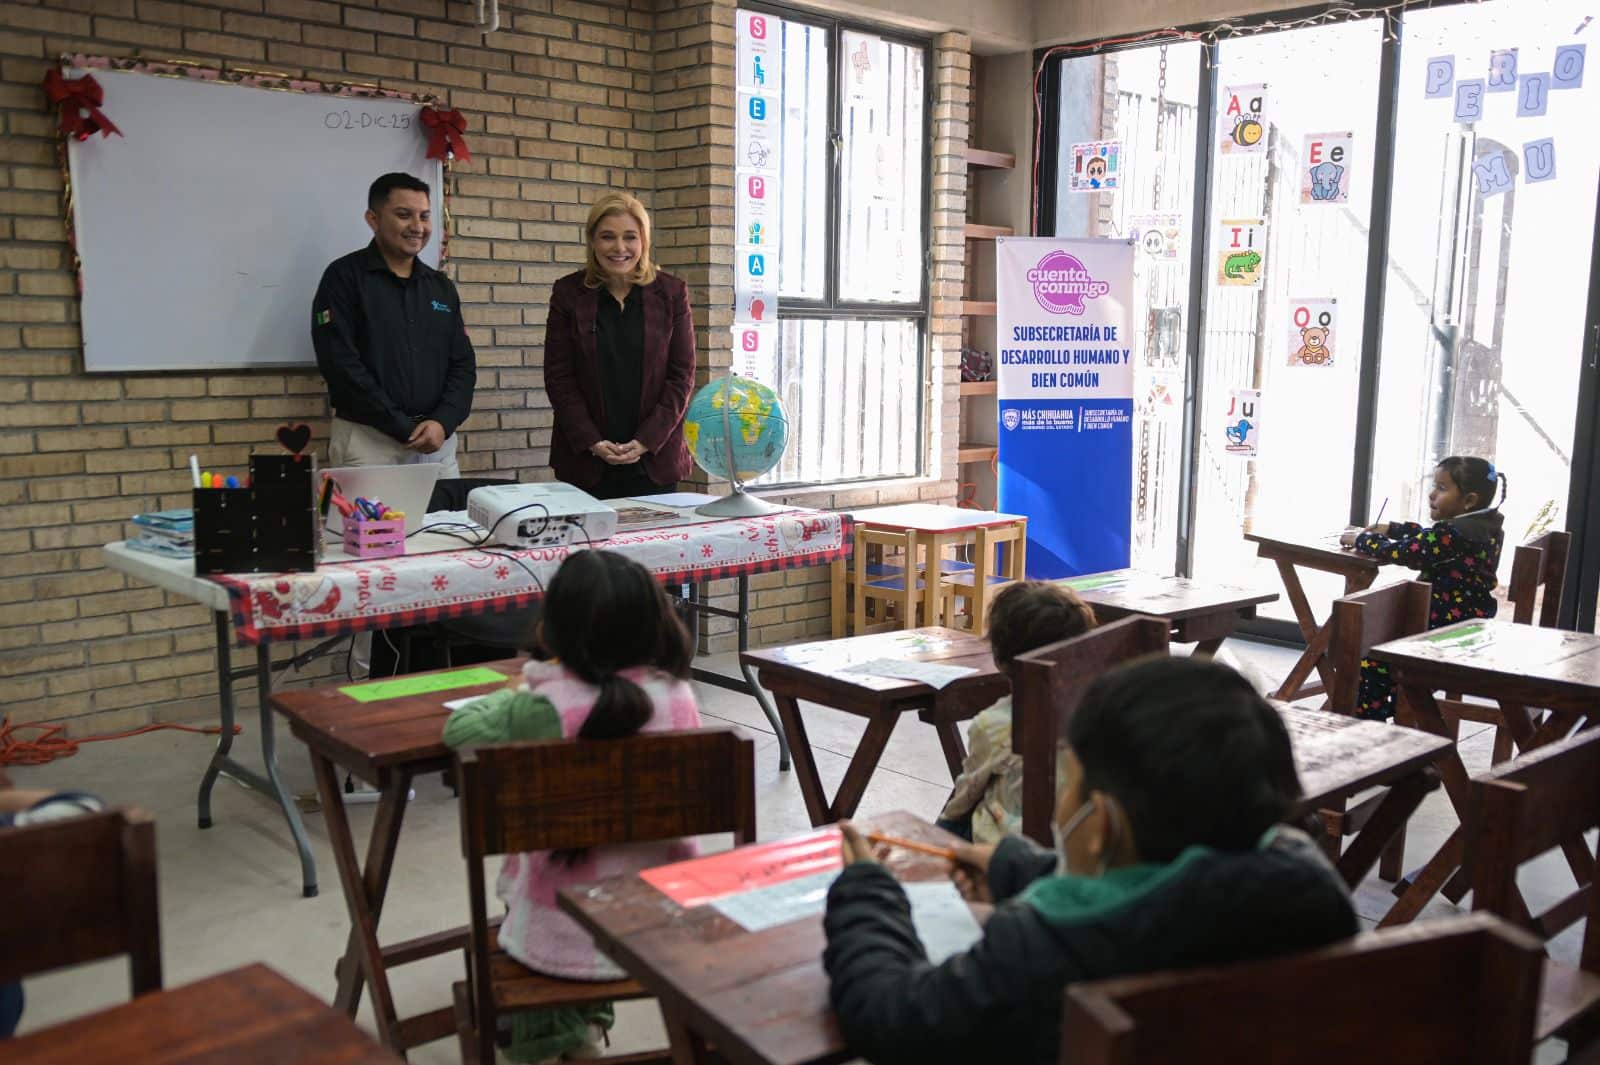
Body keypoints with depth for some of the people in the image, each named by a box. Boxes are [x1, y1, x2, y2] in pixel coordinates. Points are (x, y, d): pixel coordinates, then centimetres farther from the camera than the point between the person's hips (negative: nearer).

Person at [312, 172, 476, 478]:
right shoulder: (344, 277, -2)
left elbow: (463, 365, 9)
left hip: (437, 442, 4)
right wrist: (405, 428, -14)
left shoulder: (441, 287, 13)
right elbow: (341, 365, -11)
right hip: (368, 439, -4)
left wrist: (442, 422, -9)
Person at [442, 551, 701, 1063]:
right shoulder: (679, 695, -10)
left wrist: (515, 692, 13)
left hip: (566, 935, -4)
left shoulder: (545, 708, -22)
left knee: (514, 878, 33)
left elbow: (459, 728, -4)